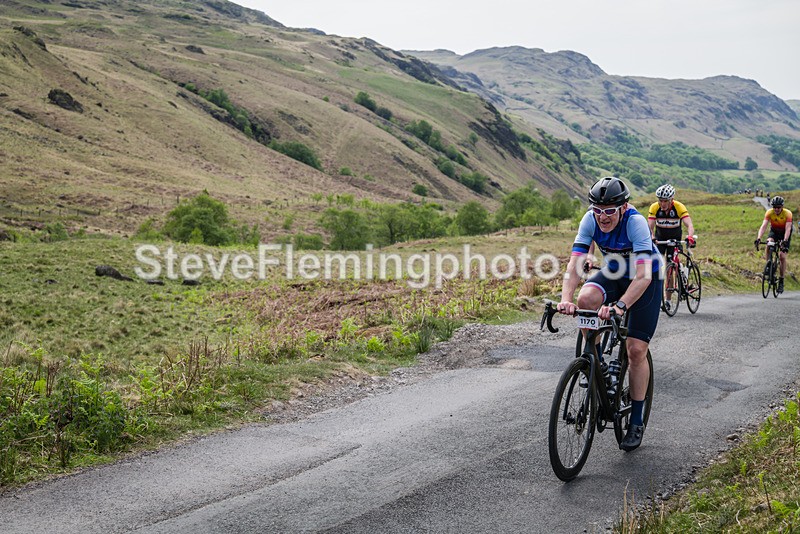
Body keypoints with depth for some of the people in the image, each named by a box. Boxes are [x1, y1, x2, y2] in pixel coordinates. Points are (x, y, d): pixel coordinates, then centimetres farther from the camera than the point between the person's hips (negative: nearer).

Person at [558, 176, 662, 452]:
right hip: (613, 274, 4)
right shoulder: (591, 220, -21)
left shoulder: (636, 222, -33)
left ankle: (637, 421, 8)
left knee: (636, 349, -8)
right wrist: (566, 299, -44)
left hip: (646, 280, -3)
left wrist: (620, 305, -54)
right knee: (586, 299, -30)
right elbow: (575, 264, -27)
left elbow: (643, 276, -41)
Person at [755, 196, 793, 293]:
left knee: (782, 256, -13)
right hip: (774, 231, 2)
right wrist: (758, 238, -47)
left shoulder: (787, 214, -28)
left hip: (784, 233, -2)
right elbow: (763, 226, -32)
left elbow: (788, 229, -36)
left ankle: (781, 281, -2)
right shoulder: (769, 212, -23)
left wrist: (785, 241, -52)